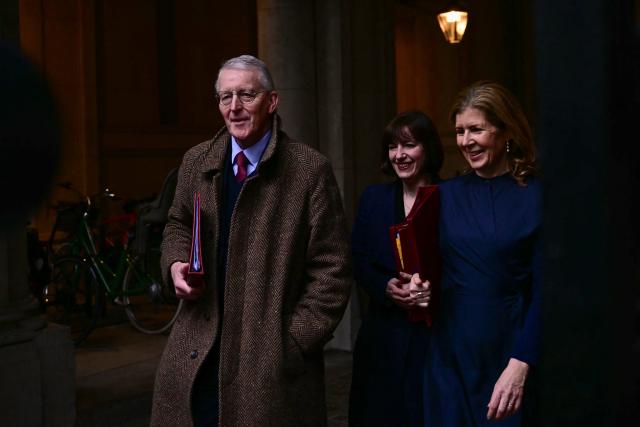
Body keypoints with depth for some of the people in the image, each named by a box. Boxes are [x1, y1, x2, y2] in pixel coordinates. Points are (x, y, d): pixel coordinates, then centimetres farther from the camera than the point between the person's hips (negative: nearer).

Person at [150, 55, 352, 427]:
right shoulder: (196, 162, 7)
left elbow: (332, 269, -7)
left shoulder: (310, 169, -8)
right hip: (197, 352, 4)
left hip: (273, 354, -4)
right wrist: (176, 262, 2)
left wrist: (295, 341, -11)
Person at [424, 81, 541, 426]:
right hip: (451, 350, 3)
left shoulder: (535, 197, -6)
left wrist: (520, 365, -16)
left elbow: (542, 290, -9)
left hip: (510, 345, -3)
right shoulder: (445, 195, 4)